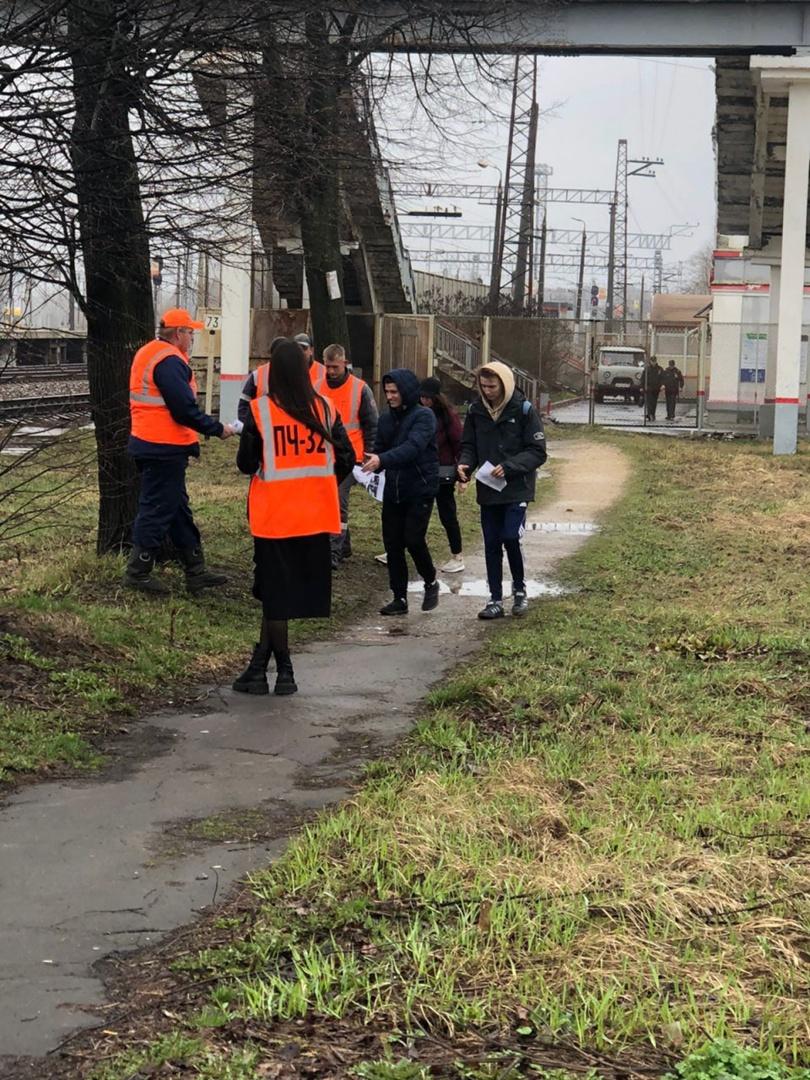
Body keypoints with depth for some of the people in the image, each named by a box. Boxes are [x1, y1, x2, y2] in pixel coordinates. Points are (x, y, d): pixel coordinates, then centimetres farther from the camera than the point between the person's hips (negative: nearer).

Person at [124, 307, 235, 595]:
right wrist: (218, 430, -12)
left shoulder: (147, 354, 15)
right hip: (165, 449, -11)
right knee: (157, 510, -2)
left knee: (179, 510, 15)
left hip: (150, 447, 11)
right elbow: (185, 410, -22)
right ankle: (138, 572, 5)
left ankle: (196, 572, 21)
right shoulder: (169, 361, -18)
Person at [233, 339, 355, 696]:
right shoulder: (323, 408, -1)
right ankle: (259, 667, 10)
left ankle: (284, 672, 9)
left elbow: (245, 463, -6)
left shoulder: (260, 410, -9)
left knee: (275, 593, 7)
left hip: (274, 514, -3)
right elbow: (346, 459, 1)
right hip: (315, 515, 3)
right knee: (278, 593, 9)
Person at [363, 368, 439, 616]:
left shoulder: (423, 416, -10)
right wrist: (371, 464, -14)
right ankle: (400, 598, 12)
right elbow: (379, 449, 10)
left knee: (414, 540, -11)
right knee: (392, 545, 4)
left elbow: (412, 447, -25)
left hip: (419, 490, -6)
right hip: (393, 491, 6)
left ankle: (431, 583, 16)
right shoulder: (386, 418, 9)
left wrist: (382, 460, -38)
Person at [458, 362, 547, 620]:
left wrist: (509, 467, -22)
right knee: (491, 545, 6)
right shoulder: (476, 411, 3)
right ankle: (495, 600, 14)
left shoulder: (523, 410, -9)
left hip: (516, 489, -4)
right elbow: (469, 446, 12)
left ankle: (519, 589, 10)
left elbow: (537, 452, -9)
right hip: (487, 491, 4)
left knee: (511, 538, -14)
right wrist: (464, 464, -11)